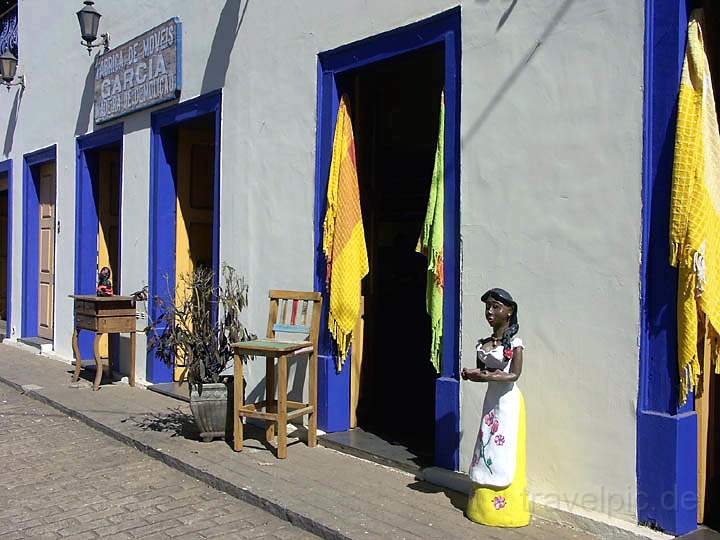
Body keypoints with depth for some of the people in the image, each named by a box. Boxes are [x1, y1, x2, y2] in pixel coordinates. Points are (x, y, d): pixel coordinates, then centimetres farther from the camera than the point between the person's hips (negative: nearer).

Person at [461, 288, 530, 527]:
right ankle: (484, 502, 17)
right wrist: (472, 373, -10)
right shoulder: (484, 343, 7)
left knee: (504, 452, -2)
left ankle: (504, 506, 7)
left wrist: (485, 376, -27)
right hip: (490, 399, 6)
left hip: (508, 401, -6)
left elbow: (514, 375, -18)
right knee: (486, 448, 9)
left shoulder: (514, 343, -11)